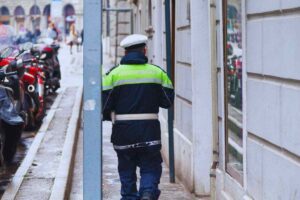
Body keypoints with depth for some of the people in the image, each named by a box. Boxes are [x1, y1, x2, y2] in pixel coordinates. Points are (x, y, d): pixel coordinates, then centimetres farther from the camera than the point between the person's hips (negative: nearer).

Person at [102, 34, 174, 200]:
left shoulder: (114, 74, -2)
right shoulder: (157, 72, 2)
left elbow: (104, 102, -5)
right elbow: (168, 101, 6)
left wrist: (109, 116, 15)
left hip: (123, 130, 0)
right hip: (149, 129, 0)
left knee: (127, 169, 12)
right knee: (150, 167, 5)